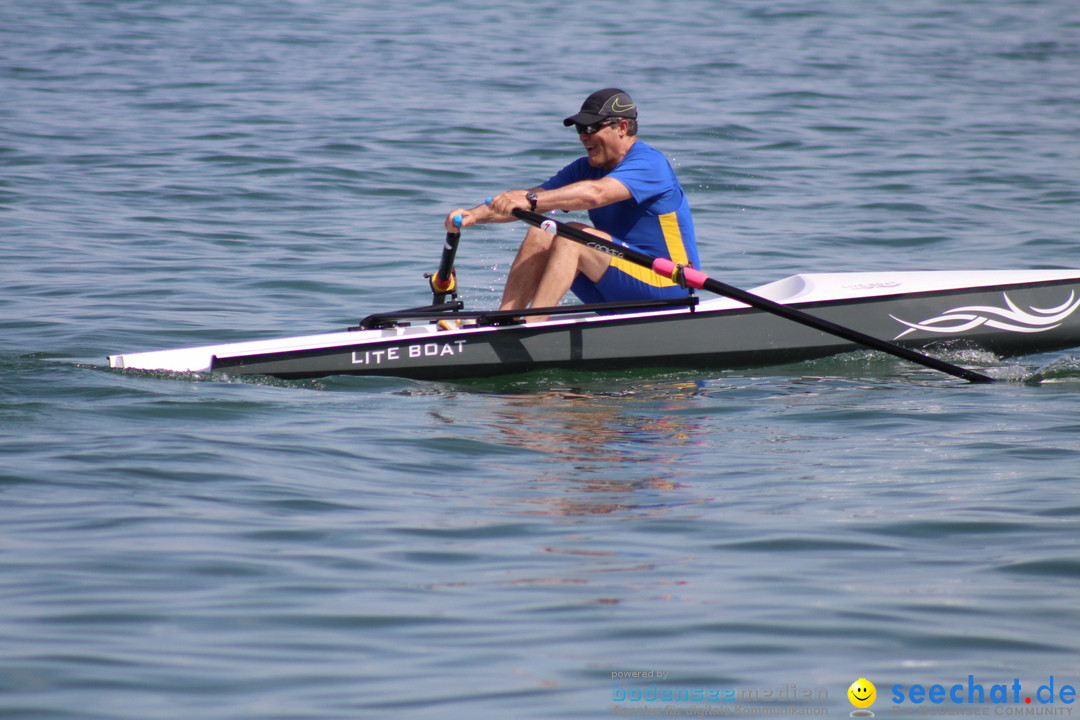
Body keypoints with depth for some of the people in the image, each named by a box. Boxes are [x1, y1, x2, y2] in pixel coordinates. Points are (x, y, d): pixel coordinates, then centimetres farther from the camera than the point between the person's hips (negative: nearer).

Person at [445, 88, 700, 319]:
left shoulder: (649, 164, -15)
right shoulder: (585, 169, 9)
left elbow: (596, 194, -34)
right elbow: (527, 198, -2)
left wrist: (531, 201, -45)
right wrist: (475, 215, -19)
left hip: (668, 288, -8)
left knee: (572, 236, -26)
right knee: (539, 237, -8)